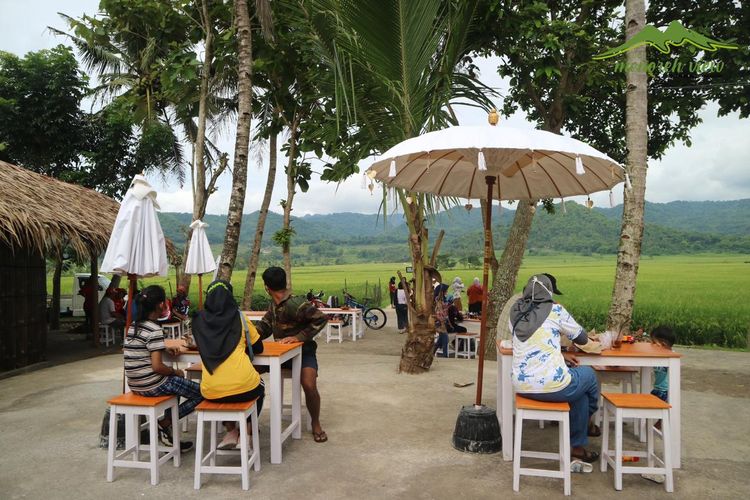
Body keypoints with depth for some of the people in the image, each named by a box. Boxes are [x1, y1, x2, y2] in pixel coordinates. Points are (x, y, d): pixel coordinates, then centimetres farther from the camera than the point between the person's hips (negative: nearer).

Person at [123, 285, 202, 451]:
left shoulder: (133, 326, 7)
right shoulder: (154, 329, -18)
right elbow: (157, 366, -22)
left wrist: (165, 348, 13)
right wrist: (175, 372, -5)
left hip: (135, 385, 9)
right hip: (152, 386, -9)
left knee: (173, 384, 36)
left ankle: (168, 434, 28)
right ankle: (165, 424, 0)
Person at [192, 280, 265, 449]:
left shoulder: (199, 320, 8)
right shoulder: (239, 318, 4)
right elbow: (259, 348, 14)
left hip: (211, 393, 2)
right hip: (243, 388, -2)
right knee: (259, 386, 34)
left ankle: (231, 432, 24)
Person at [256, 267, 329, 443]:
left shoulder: (294, 304, -23)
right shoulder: (273, 304, 3)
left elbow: (321, 319, -28)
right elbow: (264, 327, 5)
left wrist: (299, 337, -31)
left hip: (303, 352, -7)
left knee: (309, 385, -31)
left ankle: (316, 424, -2)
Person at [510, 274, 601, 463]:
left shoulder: (515, 312, 7)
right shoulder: (555, 310, -6)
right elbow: (581, 338, 9)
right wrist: (586, 340, 32)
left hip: (521, 385, 6)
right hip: (551, 385, -5)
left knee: (577, 382, 31)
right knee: (588, 375, 26)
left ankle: (577, 445, 39)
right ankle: (583, 427, 49)